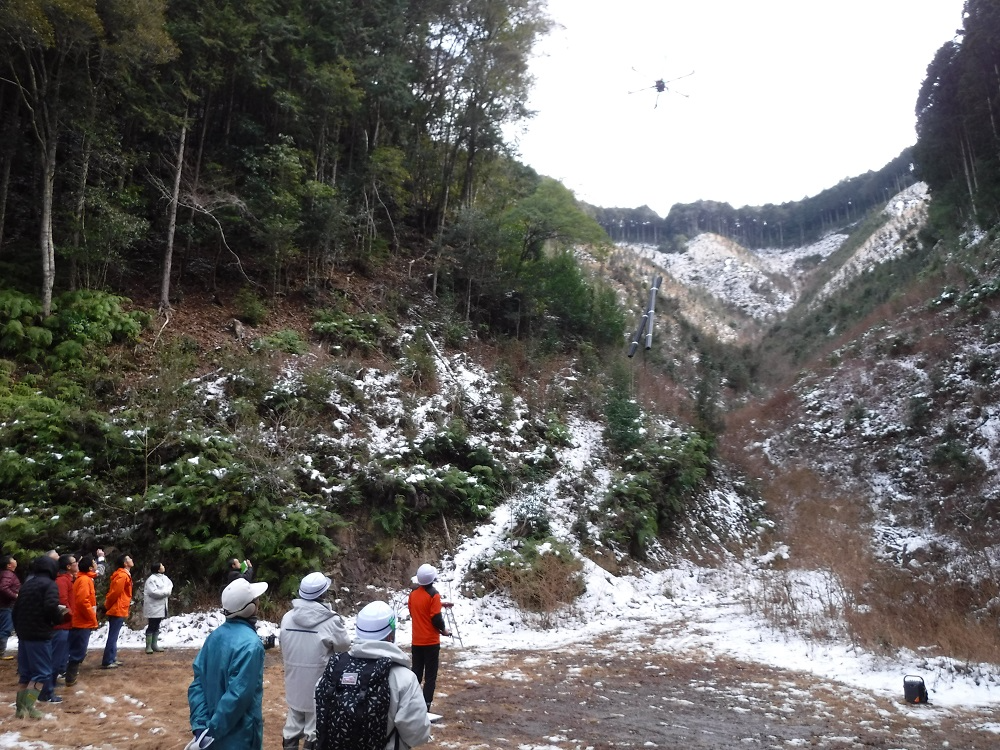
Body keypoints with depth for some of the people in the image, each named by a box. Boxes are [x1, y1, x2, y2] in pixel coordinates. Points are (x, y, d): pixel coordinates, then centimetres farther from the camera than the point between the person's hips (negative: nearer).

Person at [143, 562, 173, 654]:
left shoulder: (163, 577, 10)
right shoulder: (151, 579, -17)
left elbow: (170, 584, 14)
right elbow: (153, 592, -25)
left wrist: (168, 590, -9)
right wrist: (166, 592, -16)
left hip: (161, 607, 8)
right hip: (153, 607, -8)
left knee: (156, 626, 14)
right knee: (151, 626, -2)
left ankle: (154, 645, 21)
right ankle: (148, 646, 6)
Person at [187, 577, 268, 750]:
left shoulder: (215, 636, 0)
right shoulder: (250, 644, -24)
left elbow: (198, 682, -1)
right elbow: (238, 695, -27)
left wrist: (200, 724, -4)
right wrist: (213, 731, -16)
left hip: (213, 730, 7)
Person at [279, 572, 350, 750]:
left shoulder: (287, 617, -6)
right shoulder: (331, 621, -21)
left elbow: (284, 649, 4)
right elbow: (345, 649, -8)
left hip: (294, 684, 5)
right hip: (320, 686, -5)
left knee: (293, 725, 20)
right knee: (315, 730, 10)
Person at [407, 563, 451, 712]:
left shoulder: (413, 592, 2)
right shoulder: (433, 595, -17)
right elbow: (436, 618, -18)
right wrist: (444, 630, 0)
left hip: (416, 641, 6)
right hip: (431, 641, -6)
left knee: (416, 673, 15)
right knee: (430, 676, 2)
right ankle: (425, 707, -1)